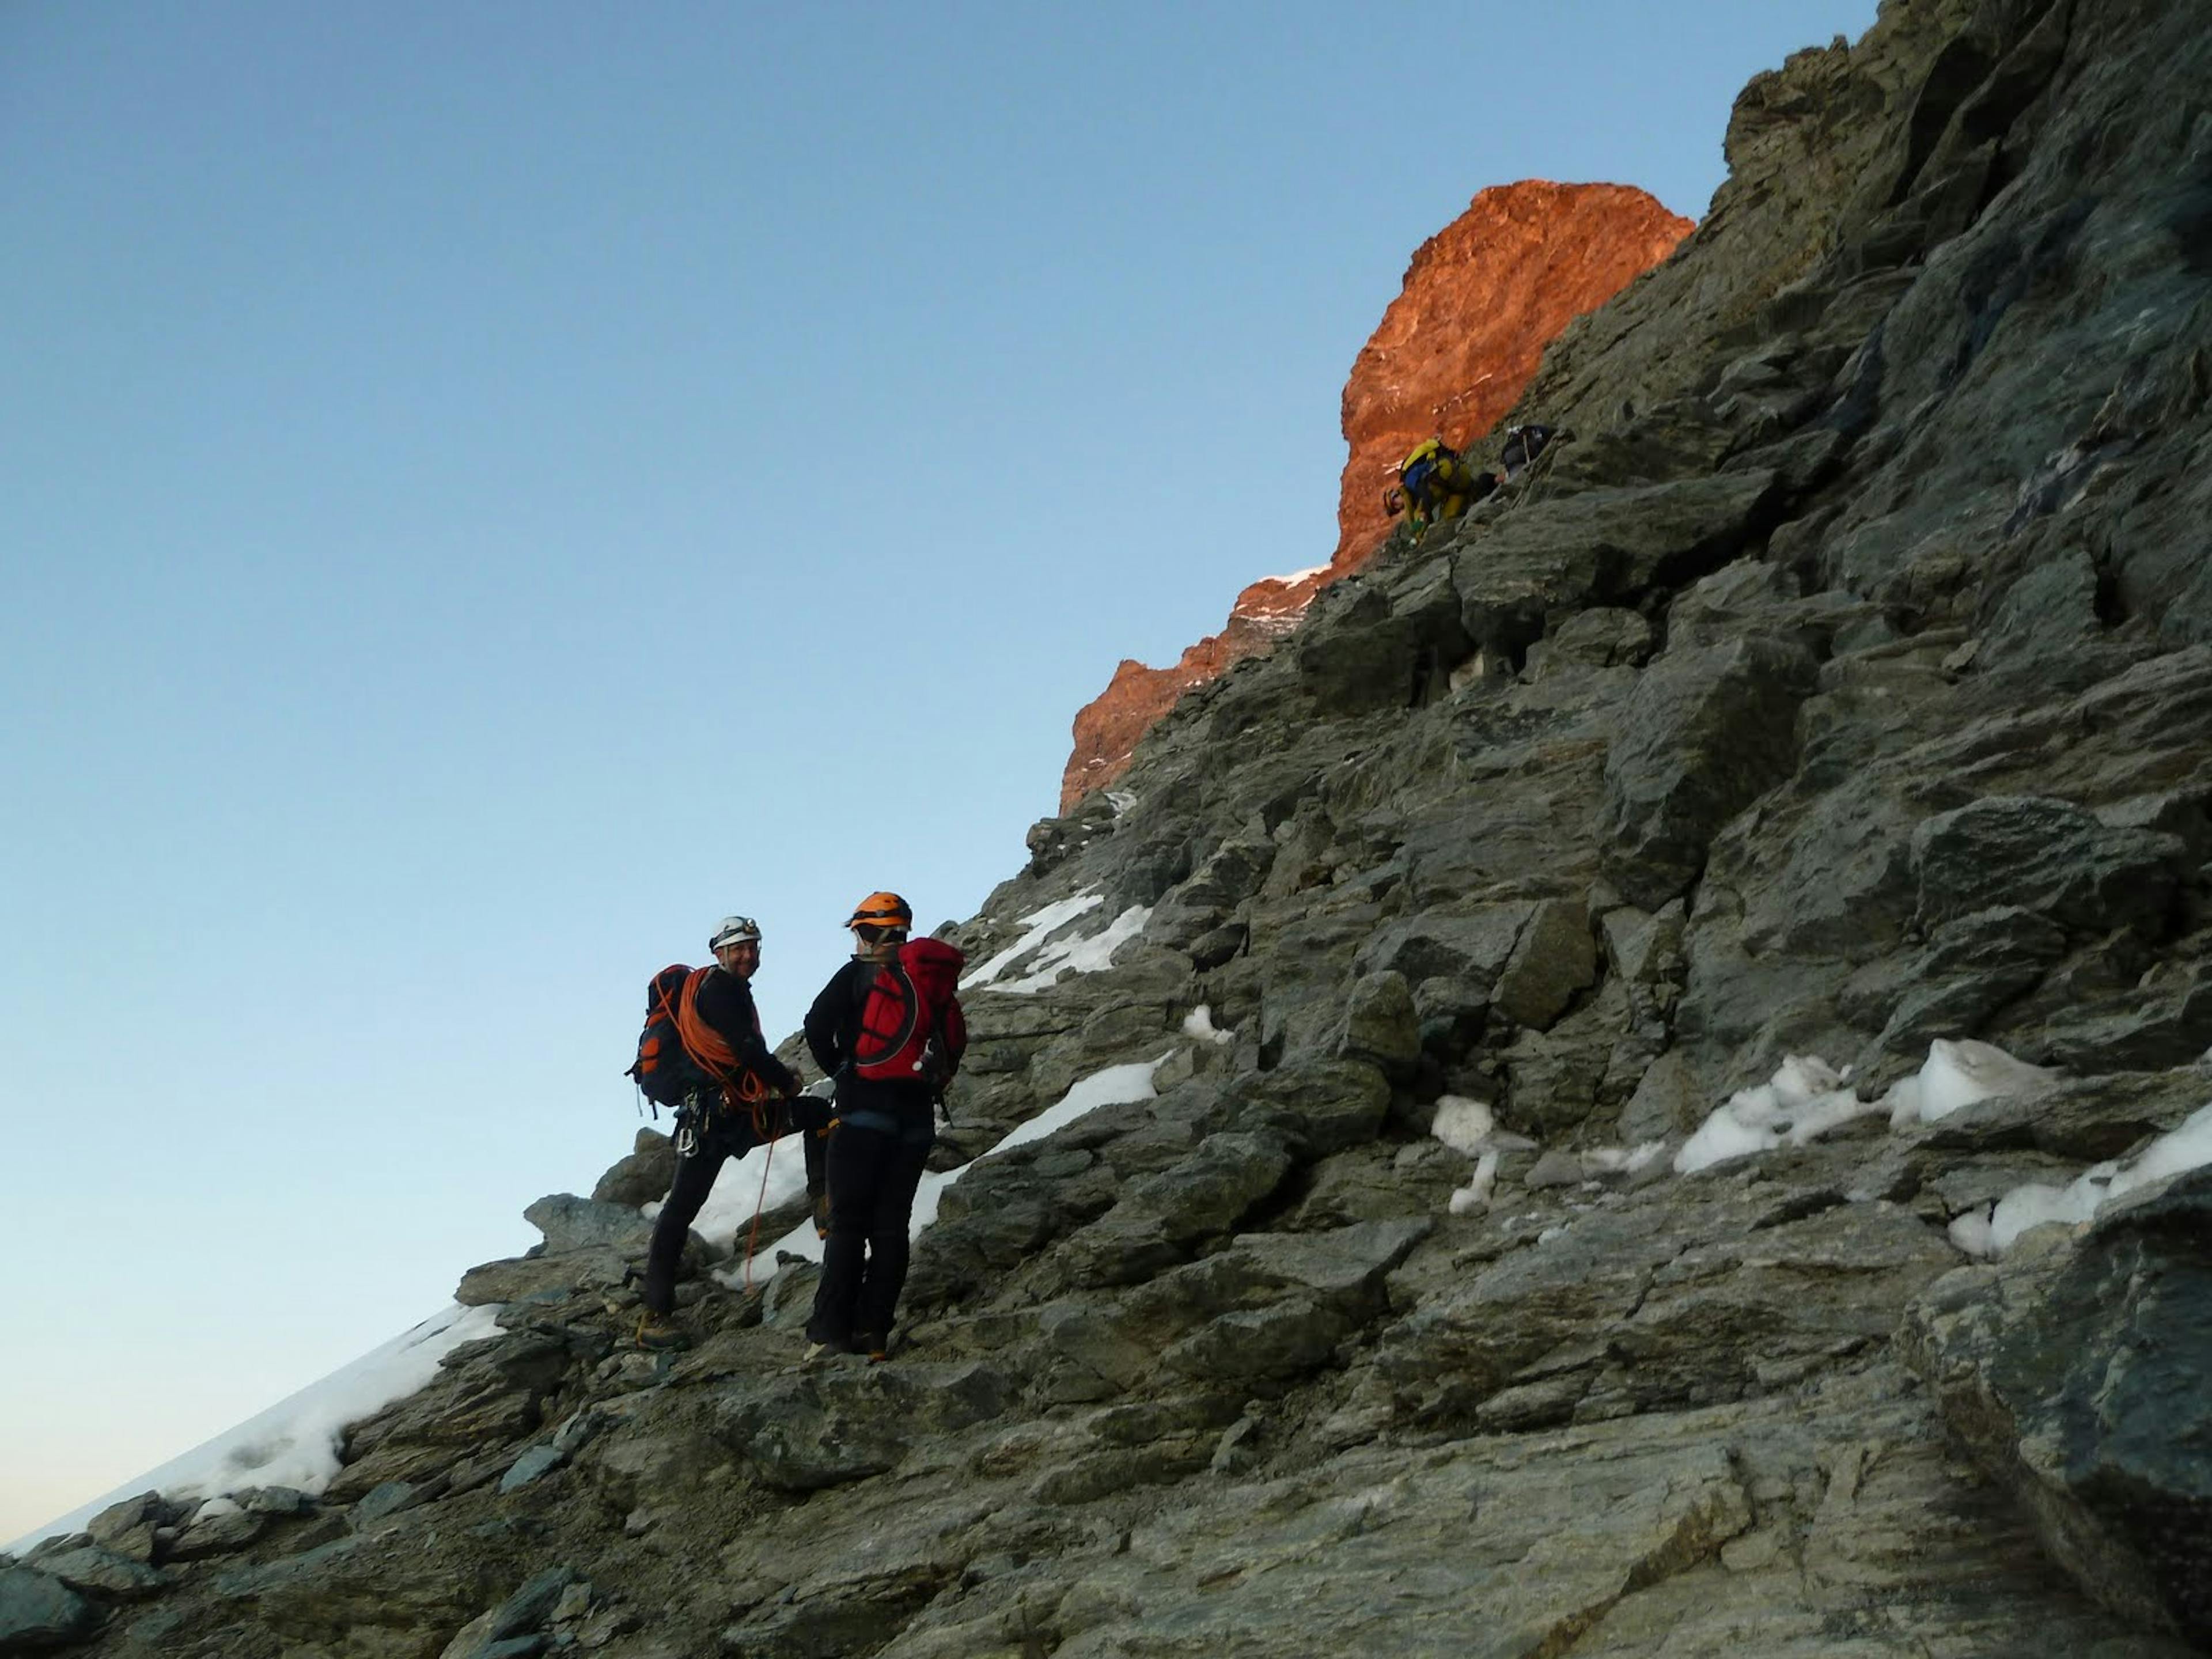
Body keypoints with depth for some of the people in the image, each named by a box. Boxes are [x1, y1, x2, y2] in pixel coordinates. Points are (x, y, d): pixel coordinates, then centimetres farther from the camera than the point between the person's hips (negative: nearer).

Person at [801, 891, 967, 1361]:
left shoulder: (860, 973, -1)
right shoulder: (936, 983, 15)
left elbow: (817, 1025, -10)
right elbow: (955, 1044, 16)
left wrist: (841, 1070, 5)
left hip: (866, 1109, -5)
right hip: (918, 1118, 5)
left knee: (848, 1222, -3)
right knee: (891, 1225, 6)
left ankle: (830, 1331, -8)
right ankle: (874, 1332, 3)